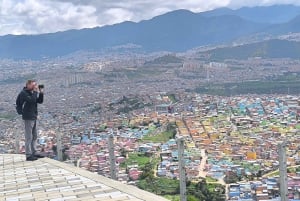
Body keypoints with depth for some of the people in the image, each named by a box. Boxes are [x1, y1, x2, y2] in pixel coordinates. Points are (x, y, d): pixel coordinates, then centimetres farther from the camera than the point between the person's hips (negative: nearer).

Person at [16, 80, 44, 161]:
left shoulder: (32, 92, 13)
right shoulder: (23, 93, -12)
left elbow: (40, 101, 11)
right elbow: (31, 100, -28)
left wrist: (41, 93, -1)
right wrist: (36, 92, -19)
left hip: (33, 117, 9)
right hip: (28, 117, -9)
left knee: (34, 136, 14)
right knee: (29, 137, -6)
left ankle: (34, 152, 23)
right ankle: (28, 155, -1)